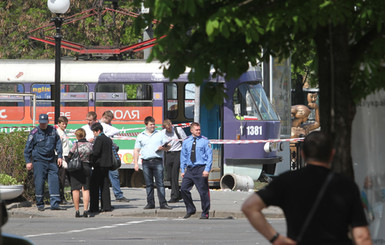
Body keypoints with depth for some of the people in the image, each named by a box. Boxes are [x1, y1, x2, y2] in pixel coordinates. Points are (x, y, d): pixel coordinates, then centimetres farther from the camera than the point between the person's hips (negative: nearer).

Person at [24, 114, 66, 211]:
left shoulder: (53, 130, 7)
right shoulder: (34, 132, -4)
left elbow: (58, 143, 18)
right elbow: (28, 148, 0)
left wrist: (60, 156, 11)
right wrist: (28, 161, -3)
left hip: (51, 160, 3)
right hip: (39, 161, -3)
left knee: (54, 181, -4)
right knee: (39, 182, -4)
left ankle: (55, 204, -5)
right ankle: (40, 204, 7)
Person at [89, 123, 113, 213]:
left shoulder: (99, 139, -12)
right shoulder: (108, 139, 13)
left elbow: (96, 152, -18)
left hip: (99, 165, -8)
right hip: (107, 165, 8)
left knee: (94, 186, -2)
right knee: (105, 186, 11)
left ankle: (94, 207, -4)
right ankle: (106, 206, 8)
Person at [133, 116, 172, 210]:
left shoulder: (160, 134, 11)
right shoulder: (140, 136, 14)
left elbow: (168, 147, 12)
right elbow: (136, 150, 14)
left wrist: (163, 148, -12)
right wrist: (135, 163, 5)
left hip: (157, 161, -2)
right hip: (146, 162, 2)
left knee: (160, 183, -8)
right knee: (148, 184, 3)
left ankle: (163, 203, -10)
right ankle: (150, 203, 8)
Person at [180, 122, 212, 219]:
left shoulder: (204, 141, 0)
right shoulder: (186, 142, 11)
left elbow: (209, 156, -3)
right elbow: (183, 156, 15)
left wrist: (207, 170, -12)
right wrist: (183, 170, 7)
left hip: (201, 169, -4)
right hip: (189, 169, 4)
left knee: (203, 191, -3)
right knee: (184, 189, -2)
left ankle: (205, 213, 8)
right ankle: (190, 209, 14)